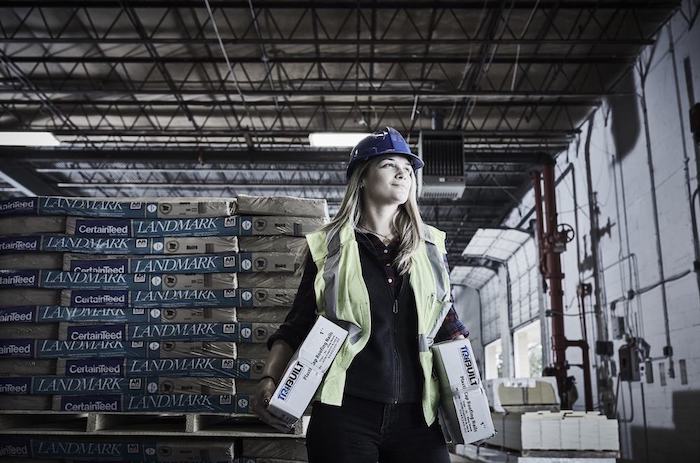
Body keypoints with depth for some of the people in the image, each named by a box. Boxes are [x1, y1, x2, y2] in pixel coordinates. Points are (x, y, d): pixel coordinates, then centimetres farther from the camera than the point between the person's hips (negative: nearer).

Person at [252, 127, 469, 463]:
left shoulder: (431, 247, 11)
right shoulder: (329, 247, 3)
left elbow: (448, 323, 18)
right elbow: (298, 325, 6)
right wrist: (269, 379, -7)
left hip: (416, 415, 3)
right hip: (344, 411, -2)